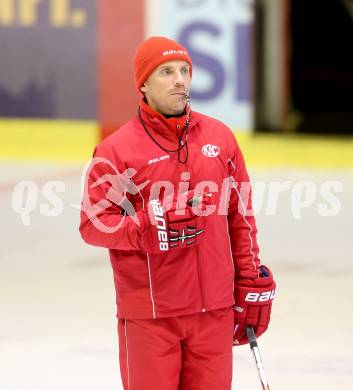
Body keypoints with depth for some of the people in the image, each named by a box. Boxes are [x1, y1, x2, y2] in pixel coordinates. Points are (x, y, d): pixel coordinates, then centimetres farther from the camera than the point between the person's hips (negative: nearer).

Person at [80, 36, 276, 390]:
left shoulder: (220, 138, 9)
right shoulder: (117, 149, -3)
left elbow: (241, 218, 14)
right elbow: (92, 223, -5)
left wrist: (252, 285, 11)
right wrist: (150, 230, -20)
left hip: (215, 310, 3)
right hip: (148, 315, -3)